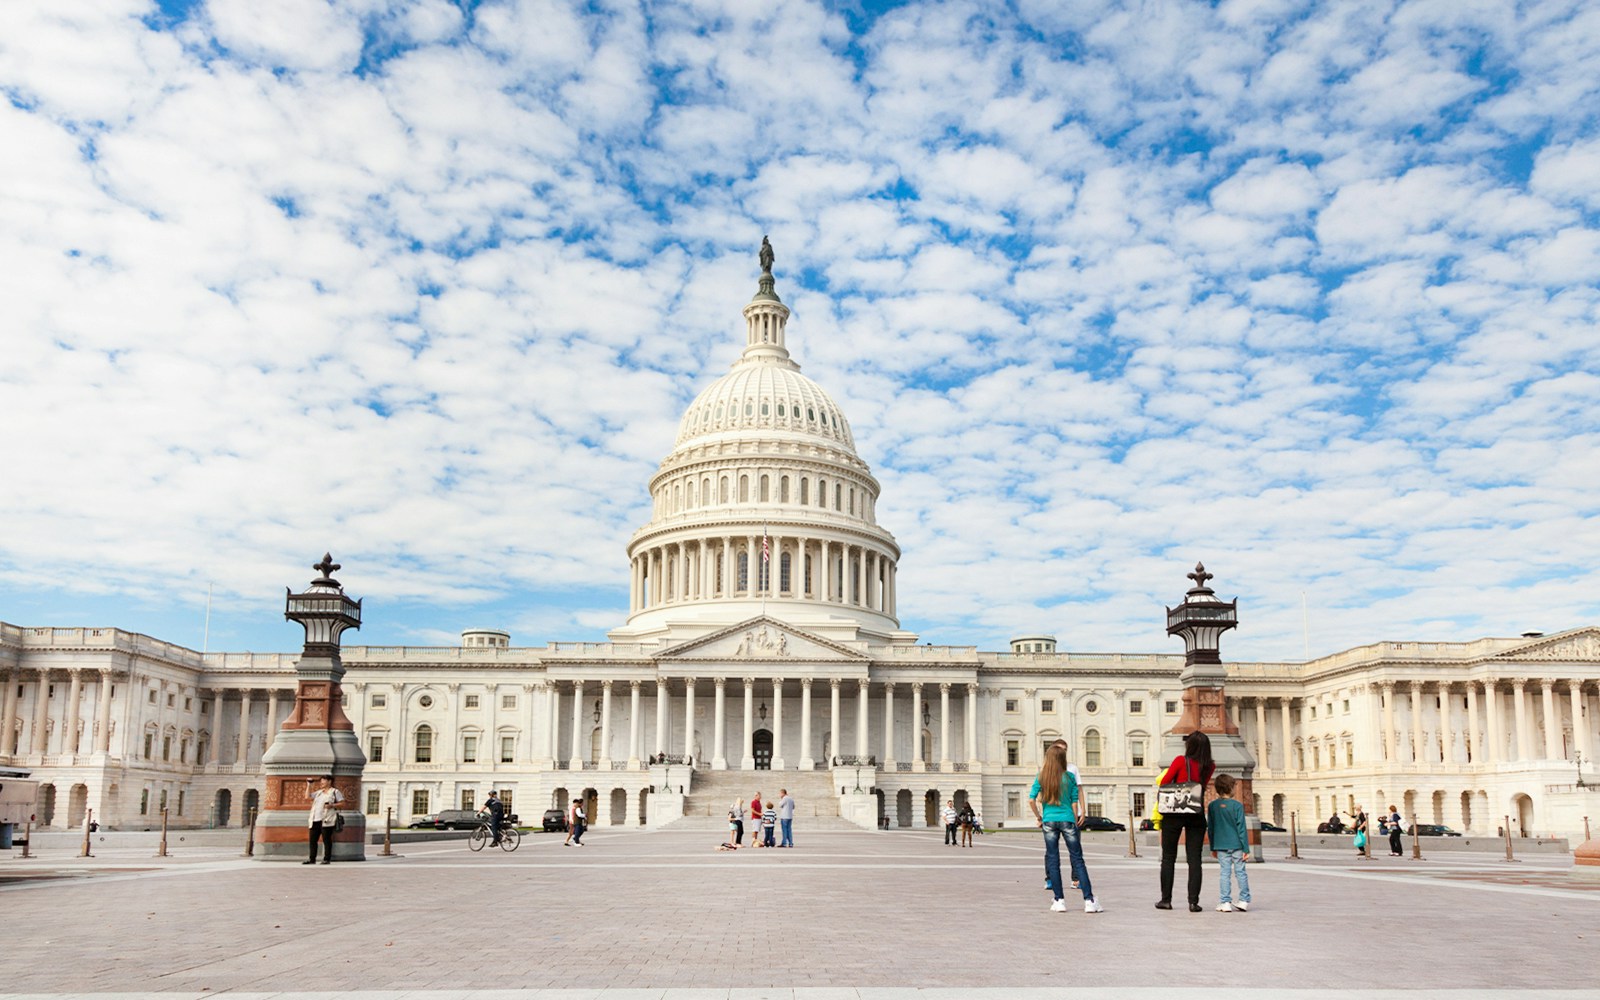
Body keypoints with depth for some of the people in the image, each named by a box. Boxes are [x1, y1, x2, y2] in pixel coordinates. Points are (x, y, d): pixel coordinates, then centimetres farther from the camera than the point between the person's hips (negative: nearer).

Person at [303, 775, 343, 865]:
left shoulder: (334, 792, 4)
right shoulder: (319, 792, 22)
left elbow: (342, 803, 0)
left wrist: (332, 805, -14)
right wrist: (309, 785, 15)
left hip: (326, 820, -6)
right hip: (315, 820, 6)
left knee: (326, 840, -5)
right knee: (313, 840, 4)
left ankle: (327, 859, -1)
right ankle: (312, 859, 9)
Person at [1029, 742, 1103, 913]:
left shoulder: (1041, 777, -1)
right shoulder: (1069, 777, -1)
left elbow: (1031, 800, -6)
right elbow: (1074, 803, 2)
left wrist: (1038, 816, 8)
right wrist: (1075, 822, 12)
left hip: (1049, 821, 0)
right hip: (1067, 820, 0)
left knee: (1053, 861, 7)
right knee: (1078, 860, 2)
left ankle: (1059, 900, 7)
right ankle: (1089, 901, -2)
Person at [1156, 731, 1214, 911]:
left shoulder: (1181, 761, -8)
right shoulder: (1209, 767, 2)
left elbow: (1164, 782, -6)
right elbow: (1202, 785, 7)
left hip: (1173, 814, -2)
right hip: (1197, 815, 2)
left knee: (1168, 857, 8)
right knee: (1194, 859, 4)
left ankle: (1166, 899, 10)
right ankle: (1193, 901, -1)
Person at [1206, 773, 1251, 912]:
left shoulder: (1212, 806, 2)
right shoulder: (1237, 805, -8)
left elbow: (1211, 828, 8)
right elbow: (1241, 828, -7)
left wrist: (1213, 848, 16)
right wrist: (1246, 848, -2)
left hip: (1220, 845, 2)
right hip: (1236, 844, -2)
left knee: (1225, 873, 4)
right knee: (1240, 872, 9)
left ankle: (1225, 902, 0)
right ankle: (1244, 900, 15)